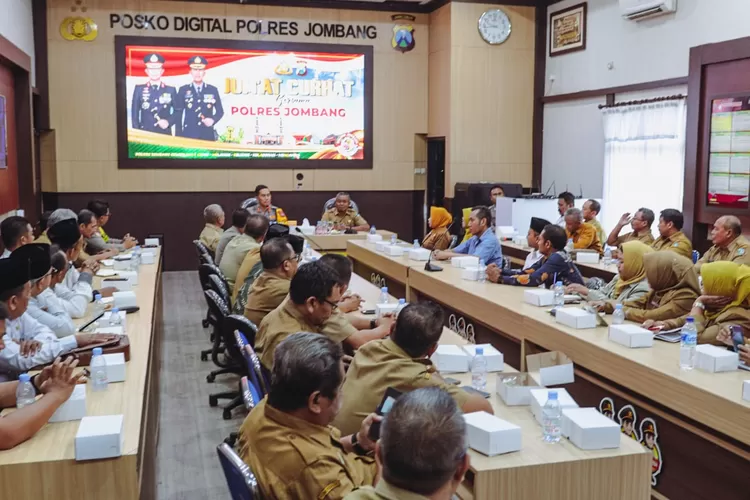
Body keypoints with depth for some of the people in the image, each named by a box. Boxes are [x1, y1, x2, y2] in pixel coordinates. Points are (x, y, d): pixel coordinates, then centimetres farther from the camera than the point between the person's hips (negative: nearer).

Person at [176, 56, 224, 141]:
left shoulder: (213, 90, 7)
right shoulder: (183, 90, 5)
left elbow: (220, 111, 11)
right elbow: (178, 114, 5)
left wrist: (213, 120, -11)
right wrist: (178, 136, 0)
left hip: (208, 135, 1)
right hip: (188, 135, -1)